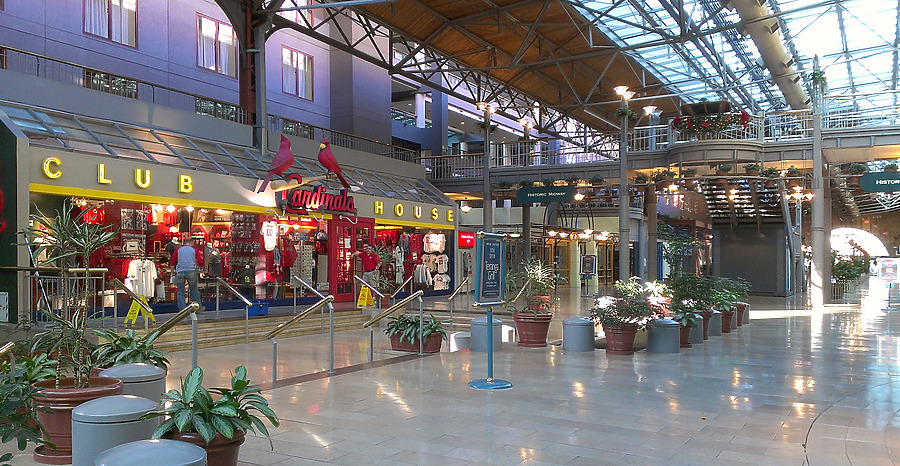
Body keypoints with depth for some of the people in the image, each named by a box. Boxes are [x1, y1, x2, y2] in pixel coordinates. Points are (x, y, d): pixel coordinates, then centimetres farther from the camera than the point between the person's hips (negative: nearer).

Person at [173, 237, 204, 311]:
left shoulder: (178, 250, 10)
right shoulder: (194, 250, 7)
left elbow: (172, 262, 10)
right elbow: (201, 262, 1)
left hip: (180, 272, 0)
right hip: (191, 271, 0)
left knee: (180, 292, 6)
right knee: (194, 290, 11)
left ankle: (182, 310, 2)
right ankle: (199, 308, 18)